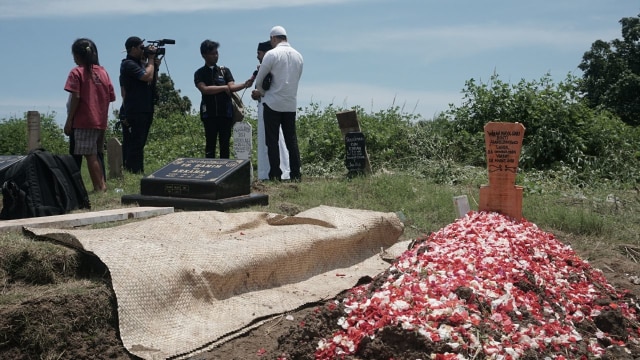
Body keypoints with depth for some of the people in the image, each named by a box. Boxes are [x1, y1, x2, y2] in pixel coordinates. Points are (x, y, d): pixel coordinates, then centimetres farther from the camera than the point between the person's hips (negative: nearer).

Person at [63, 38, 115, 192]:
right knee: (96, 154, 15)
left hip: (84, 121, -6)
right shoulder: (103, 72, 10)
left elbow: (75, 98, -11)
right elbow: (111, 97, 8)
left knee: (90, 155, -3)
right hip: (101, 121, 6)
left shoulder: (77, 72, -5)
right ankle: (102, 184, 15)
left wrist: (69, 121, -6)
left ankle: (99, 187, -4)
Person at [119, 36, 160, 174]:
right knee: (135, 144, -8)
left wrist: (155, 66, 6)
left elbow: (153, 80, 20)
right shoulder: (128, 64, -11)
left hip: (145, 110, 9)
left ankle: (137, 172, 16)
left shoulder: (140, 63, 17)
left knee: (139, 143, 11)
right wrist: (151, 59, -9)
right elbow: (147, 76, -21)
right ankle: (134, 172, -6)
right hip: (134, 112, -9)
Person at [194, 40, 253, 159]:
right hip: (209, 114, -2)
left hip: (226, 113, 2)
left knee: (225, 144, 3)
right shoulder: (199, 73, 5)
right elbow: (204, 89, -10)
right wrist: (224, 88, -7)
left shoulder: (225, 71, 11)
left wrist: (244, 85, -22)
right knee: (210, 144, 1)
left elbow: (232, 87, -3)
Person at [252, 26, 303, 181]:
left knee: (272, 140, 2)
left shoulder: (272, 54, -9)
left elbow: (259, 79, -4)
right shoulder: (298, 56, 8)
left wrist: (262, 92, 19)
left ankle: (275, 174, 1)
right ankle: (296, 174, 8)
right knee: (291, 139, 9)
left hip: (273, 104, -5)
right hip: (291, 104, 5)